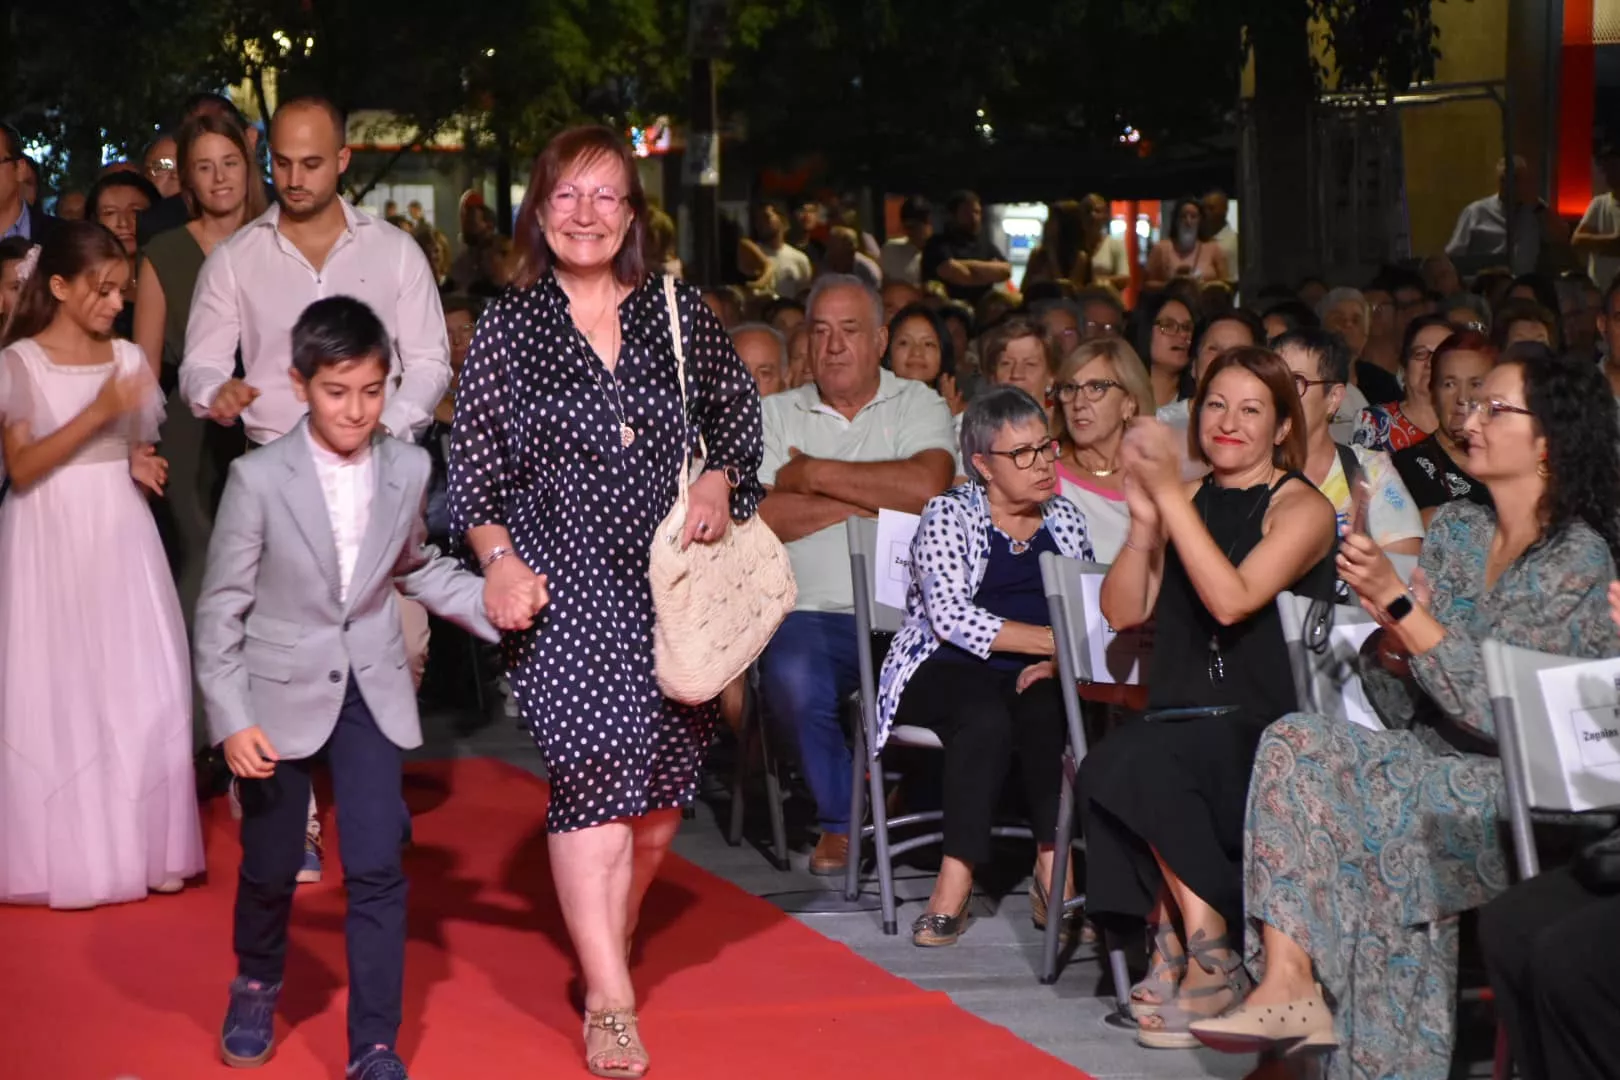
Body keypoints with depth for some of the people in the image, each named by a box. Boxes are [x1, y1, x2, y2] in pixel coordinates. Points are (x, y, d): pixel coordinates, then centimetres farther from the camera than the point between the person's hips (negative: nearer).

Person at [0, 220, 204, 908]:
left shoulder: (128, 358, 8)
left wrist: (144, 467, -2)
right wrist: (98, 413, -21)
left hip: (121, 535, 4)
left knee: (142, 689, -1)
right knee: (57, 690, -1)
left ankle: (139, 843, 8)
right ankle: (65, 851, 7)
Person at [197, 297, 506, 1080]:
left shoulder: (407, 469, -5)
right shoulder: (259, 478, -16)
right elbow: (222, 607, -10)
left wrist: (487, 601, -2)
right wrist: (231, 718, -12)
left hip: (371, 691, 2)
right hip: (281, 693, -2)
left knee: (377, 868, -6)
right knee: (271, 865, 13)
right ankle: (257, 987, 43)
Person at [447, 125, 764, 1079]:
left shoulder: (680, 313, 6)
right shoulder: (509, 325, 2)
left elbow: (739, 411, 18)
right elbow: (473, 464, 3)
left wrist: (720, 480, 0)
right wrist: (498, 556, -9)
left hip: (672, 577, 3)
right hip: (563, 581, -3)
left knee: (662, 782, 6)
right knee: (596, 770, -15)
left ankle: (607, 948, 30)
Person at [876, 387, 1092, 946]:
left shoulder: (1066, 519, 15)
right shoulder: (950, 515, 2)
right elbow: (951, 616, -13)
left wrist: (1058, 662, -14)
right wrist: (1054, 640, -15)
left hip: (1033, 675, 3)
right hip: (946, 671, -3)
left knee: (1044, 712, -32)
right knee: (987, 718, -35)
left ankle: (1052, 872, -28)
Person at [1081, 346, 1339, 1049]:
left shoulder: (1302, 508, -2)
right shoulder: (1189, 501, 15)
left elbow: (1232, 600, -19)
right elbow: (1123, 612, 7)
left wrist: (1171, 496, -19)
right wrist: (1144, 516, -6)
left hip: (1265, 734, -4)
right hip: (1182, 726, 5)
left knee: (1136, 762, -31)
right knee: (1115, 765, -29)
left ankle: (1210, 961, -20)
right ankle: (1170, 952, -19)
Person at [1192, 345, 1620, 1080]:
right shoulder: (1454, 531, 9)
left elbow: (1499, 710, -20)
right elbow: (1399, 706, 9)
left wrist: (1398, 600, -21)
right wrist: (1392, 637, -13)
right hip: (1439, 767, 7)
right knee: (1294, 743, -18)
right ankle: (1287, 984, -29)